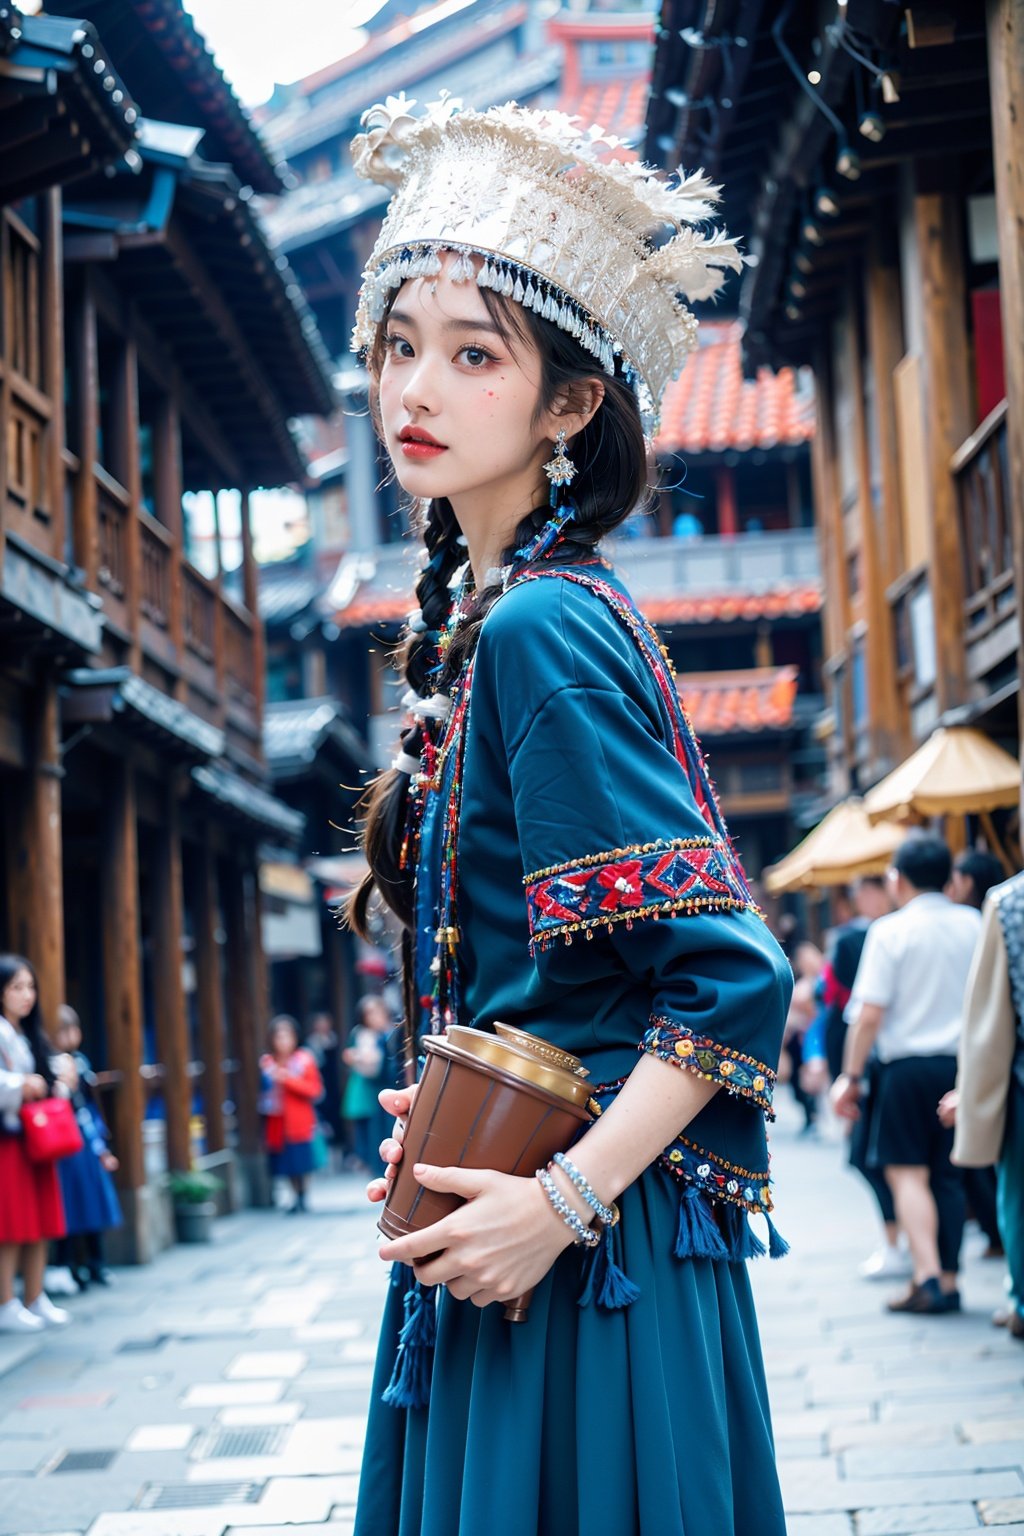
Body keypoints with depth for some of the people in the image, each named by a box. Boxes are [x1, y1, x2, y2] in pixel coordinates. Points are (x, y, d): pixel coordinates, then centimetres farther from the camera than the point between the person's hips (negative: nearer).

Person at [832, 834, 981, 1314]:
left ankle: (927, 1276, -13)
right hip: (962, 1065, 4)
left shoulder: (890, 931, -7)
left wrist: (851, 1076, -4)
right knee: (948, 1175, 11)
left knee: (906, 1172, 0)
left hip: (908, 1065, -4)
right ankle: (948, 1282, 12)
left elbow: (869, 1013, -11)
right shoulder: (974, 925, 5)